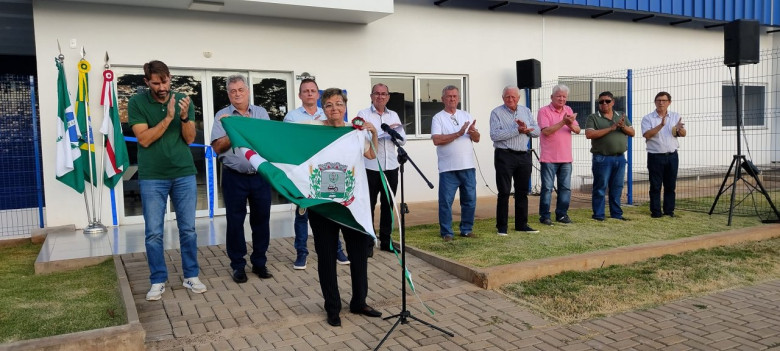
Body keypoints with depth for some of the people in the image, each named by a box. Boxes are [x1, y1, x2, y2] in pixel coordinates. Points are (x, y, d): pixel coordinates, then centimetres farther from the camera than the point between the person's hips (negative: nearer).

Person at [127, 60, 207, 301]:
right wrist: (168, 117, -21)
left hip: (184, 174, 2)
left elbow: (190, 139, -2)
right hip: (152, 177, -1)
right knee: (154, 233, 3)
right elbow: (144, 139, -12)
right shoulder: (137, 103, -4)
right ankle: (158, 281, 15)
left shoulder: (183, 100, 1)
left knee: (188, 229, 6)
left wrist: (184, 117, -19)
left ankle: (191, 276, 18)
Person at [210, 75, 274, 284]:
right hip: (234, 177, -2)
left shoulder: (261, 113, 8)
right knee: (235, 221, 5)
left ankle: (259, 262, 22)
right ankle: (238, 265, 17)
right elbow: (218, 147, -6)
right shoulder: (222, 116, 2)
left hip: (261, 175, 2)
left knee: (261, 219, 8)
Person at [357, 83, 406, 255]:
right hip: (371, 168, -4)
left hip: (391, 167, 4)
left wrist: (395, 133, -11)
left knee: (388, 205, 11)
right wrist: (385, 130, -17)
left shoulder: (394, 115, 14)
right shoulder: (363, 114, 1)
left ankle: (385, 241, 21)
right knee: (369, 206, 1)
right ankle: (368, 243, 8)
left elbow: (403, 140, 10)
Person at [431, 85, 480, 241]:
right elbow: (436, 140, -14)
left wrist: (473, 132, -13)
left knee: (470, 200, 9)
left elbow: (477, 139, 10)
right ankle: (446, 233, 11)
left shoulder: (466, 116, 13)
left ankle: (466, 230, 22)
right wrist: (458, 134, -18)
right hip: (448, 168, -4)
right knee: (446, 201, 0)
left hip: (467, 166, 4)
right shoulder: (438, 118, 0)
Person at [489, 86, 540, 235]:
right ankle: (502, 226, 6)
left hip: (524, 156, 5)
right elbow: (494, 135, -17)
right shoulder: (497, 113, -4)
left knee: (522, 192, 11)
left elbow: (536, 132, 8)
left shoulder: (526, 111, 13)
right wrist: (517, 130, -17)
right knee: (504, 192, -2)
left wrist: (526, 127, -12)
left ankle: (521, 224, 21)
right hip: (505, 156, -5)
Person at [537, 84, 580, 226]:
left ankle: (562, 214, 18)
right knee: (547, 188, -1)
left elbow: (577, 130, 6)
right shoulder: (544, 111, -4)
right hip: (549, 158, -5)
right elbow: (546, 131, -16)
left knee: (566, 188, 8)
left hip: (566, 158, 5)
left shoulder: (568, 110, 13)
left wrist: (571, 125, -16)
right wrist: (563, 122, -20)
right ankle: (544, 215, 7)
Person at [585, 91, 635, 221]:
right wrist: (610, 128, -18)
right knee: (600, 188, -1)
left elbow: (632, 133, 10)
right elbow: (589, 134, -15)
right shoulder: (593, 118, -1)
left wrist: (623, 126, -12)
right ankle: (598, 215, 4)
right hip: (602, 158, -5)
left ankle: (616, 214, 19)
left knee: (617, 188, 10)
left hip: (620, 158, 5)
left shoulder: (622, 117, 15)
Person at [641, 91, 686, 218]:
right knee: (655, 186, 1)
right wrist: (661, 125, -27)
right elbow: (647, 134, -16)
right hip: (655, 156, -3)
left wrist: (680, 129, -20)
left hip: (672, 156, 3)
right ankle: (655, 212, 7)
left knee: (670, 185, 9)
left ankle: (669, 211, 17)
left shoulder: (675, 116, 9)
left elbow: (683, 134, 4)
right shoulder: (648, 118, -2)